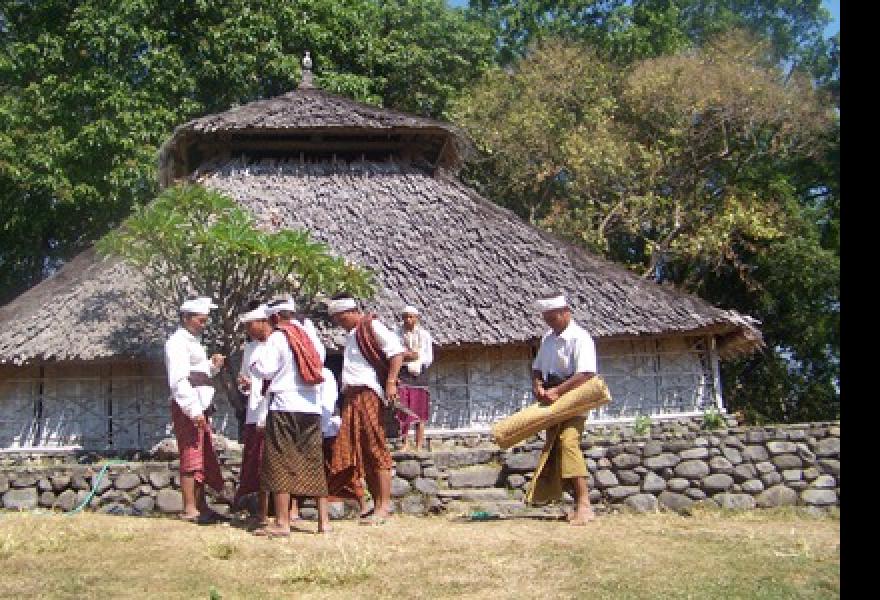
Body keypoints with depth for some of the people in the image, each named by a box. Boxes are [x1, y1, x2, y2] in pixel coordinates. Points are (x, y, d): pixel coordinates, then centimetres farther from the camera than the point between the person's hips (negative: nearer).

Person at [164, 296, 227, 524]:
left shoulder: (193, 342, 22)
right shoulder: (178, 341, -8)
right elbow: (179, 380, -17)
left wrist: (213, 365, 8)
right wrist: (194, 410, -23)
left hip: (201, 408, 10)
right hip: (188, 408, -10)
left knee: (204, 458, 11)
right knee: (191, 456, -9)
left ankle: (201, 505, 17)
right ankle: (189, 509, -7)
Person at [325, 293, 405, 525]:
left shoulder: (371, 326, -5)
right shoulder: (351, 334, 22)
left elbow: (397, 351, -13)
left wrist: (391, 382, -21)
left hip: (368, 394, -9)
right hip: (351, 398, 9)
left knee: (374, 450, -9)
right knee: (357, 453, 7)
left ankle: (384, 505, -7)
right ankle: (377, 504, 12)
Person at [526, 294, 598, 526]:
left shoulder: (580, 337, -12)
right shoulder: (548, 339, 14)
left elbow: (586, 374, -22)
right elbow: (537, 369, 18)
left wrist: (557, 391, -23)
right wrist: (538, 388, -3)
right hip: (554, 402, 9)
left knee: (568, 442, -24)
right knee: (552, 447, 9)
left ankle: (584, 505, -27)